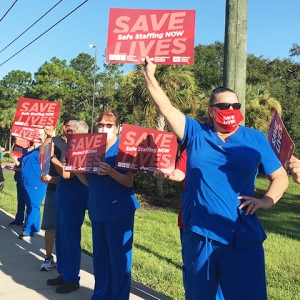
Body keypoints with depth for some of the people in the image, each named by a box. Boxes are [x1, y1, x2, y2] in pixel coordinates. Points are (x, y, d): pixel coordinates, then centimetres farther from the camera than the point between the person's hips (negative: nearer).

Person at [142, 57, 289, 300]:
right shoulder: (195, 133, 7)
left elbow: (280, 176, 11)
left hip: (243, 238, -1)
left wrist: (267, 200, -7)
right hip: (199, 234, 1)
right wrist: (150, 77, -2)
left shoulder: (255, 139, 7)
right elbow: (168, 108, 3)